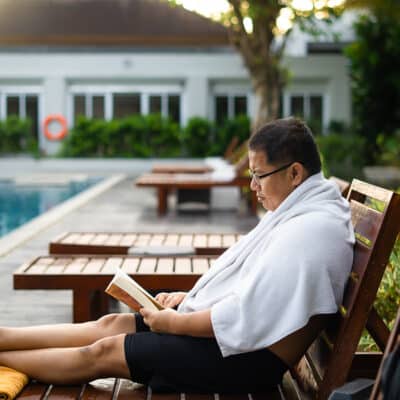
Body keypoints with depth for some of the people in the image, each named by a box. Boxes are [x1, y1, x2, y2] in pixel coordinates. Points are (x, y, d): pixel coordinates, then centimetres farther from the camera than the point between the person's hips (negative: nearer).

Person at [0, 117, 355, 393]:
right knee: (111, 324, 6)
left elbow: (246, 315, -26)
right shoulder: (301, 211, 9)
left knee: (103, 351, -5)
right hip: (243, 333, 10)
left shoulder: (310, 230, -25)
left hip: (249, 358, -9)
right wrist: (190, 297, 9)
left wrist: (173, 323, -14)